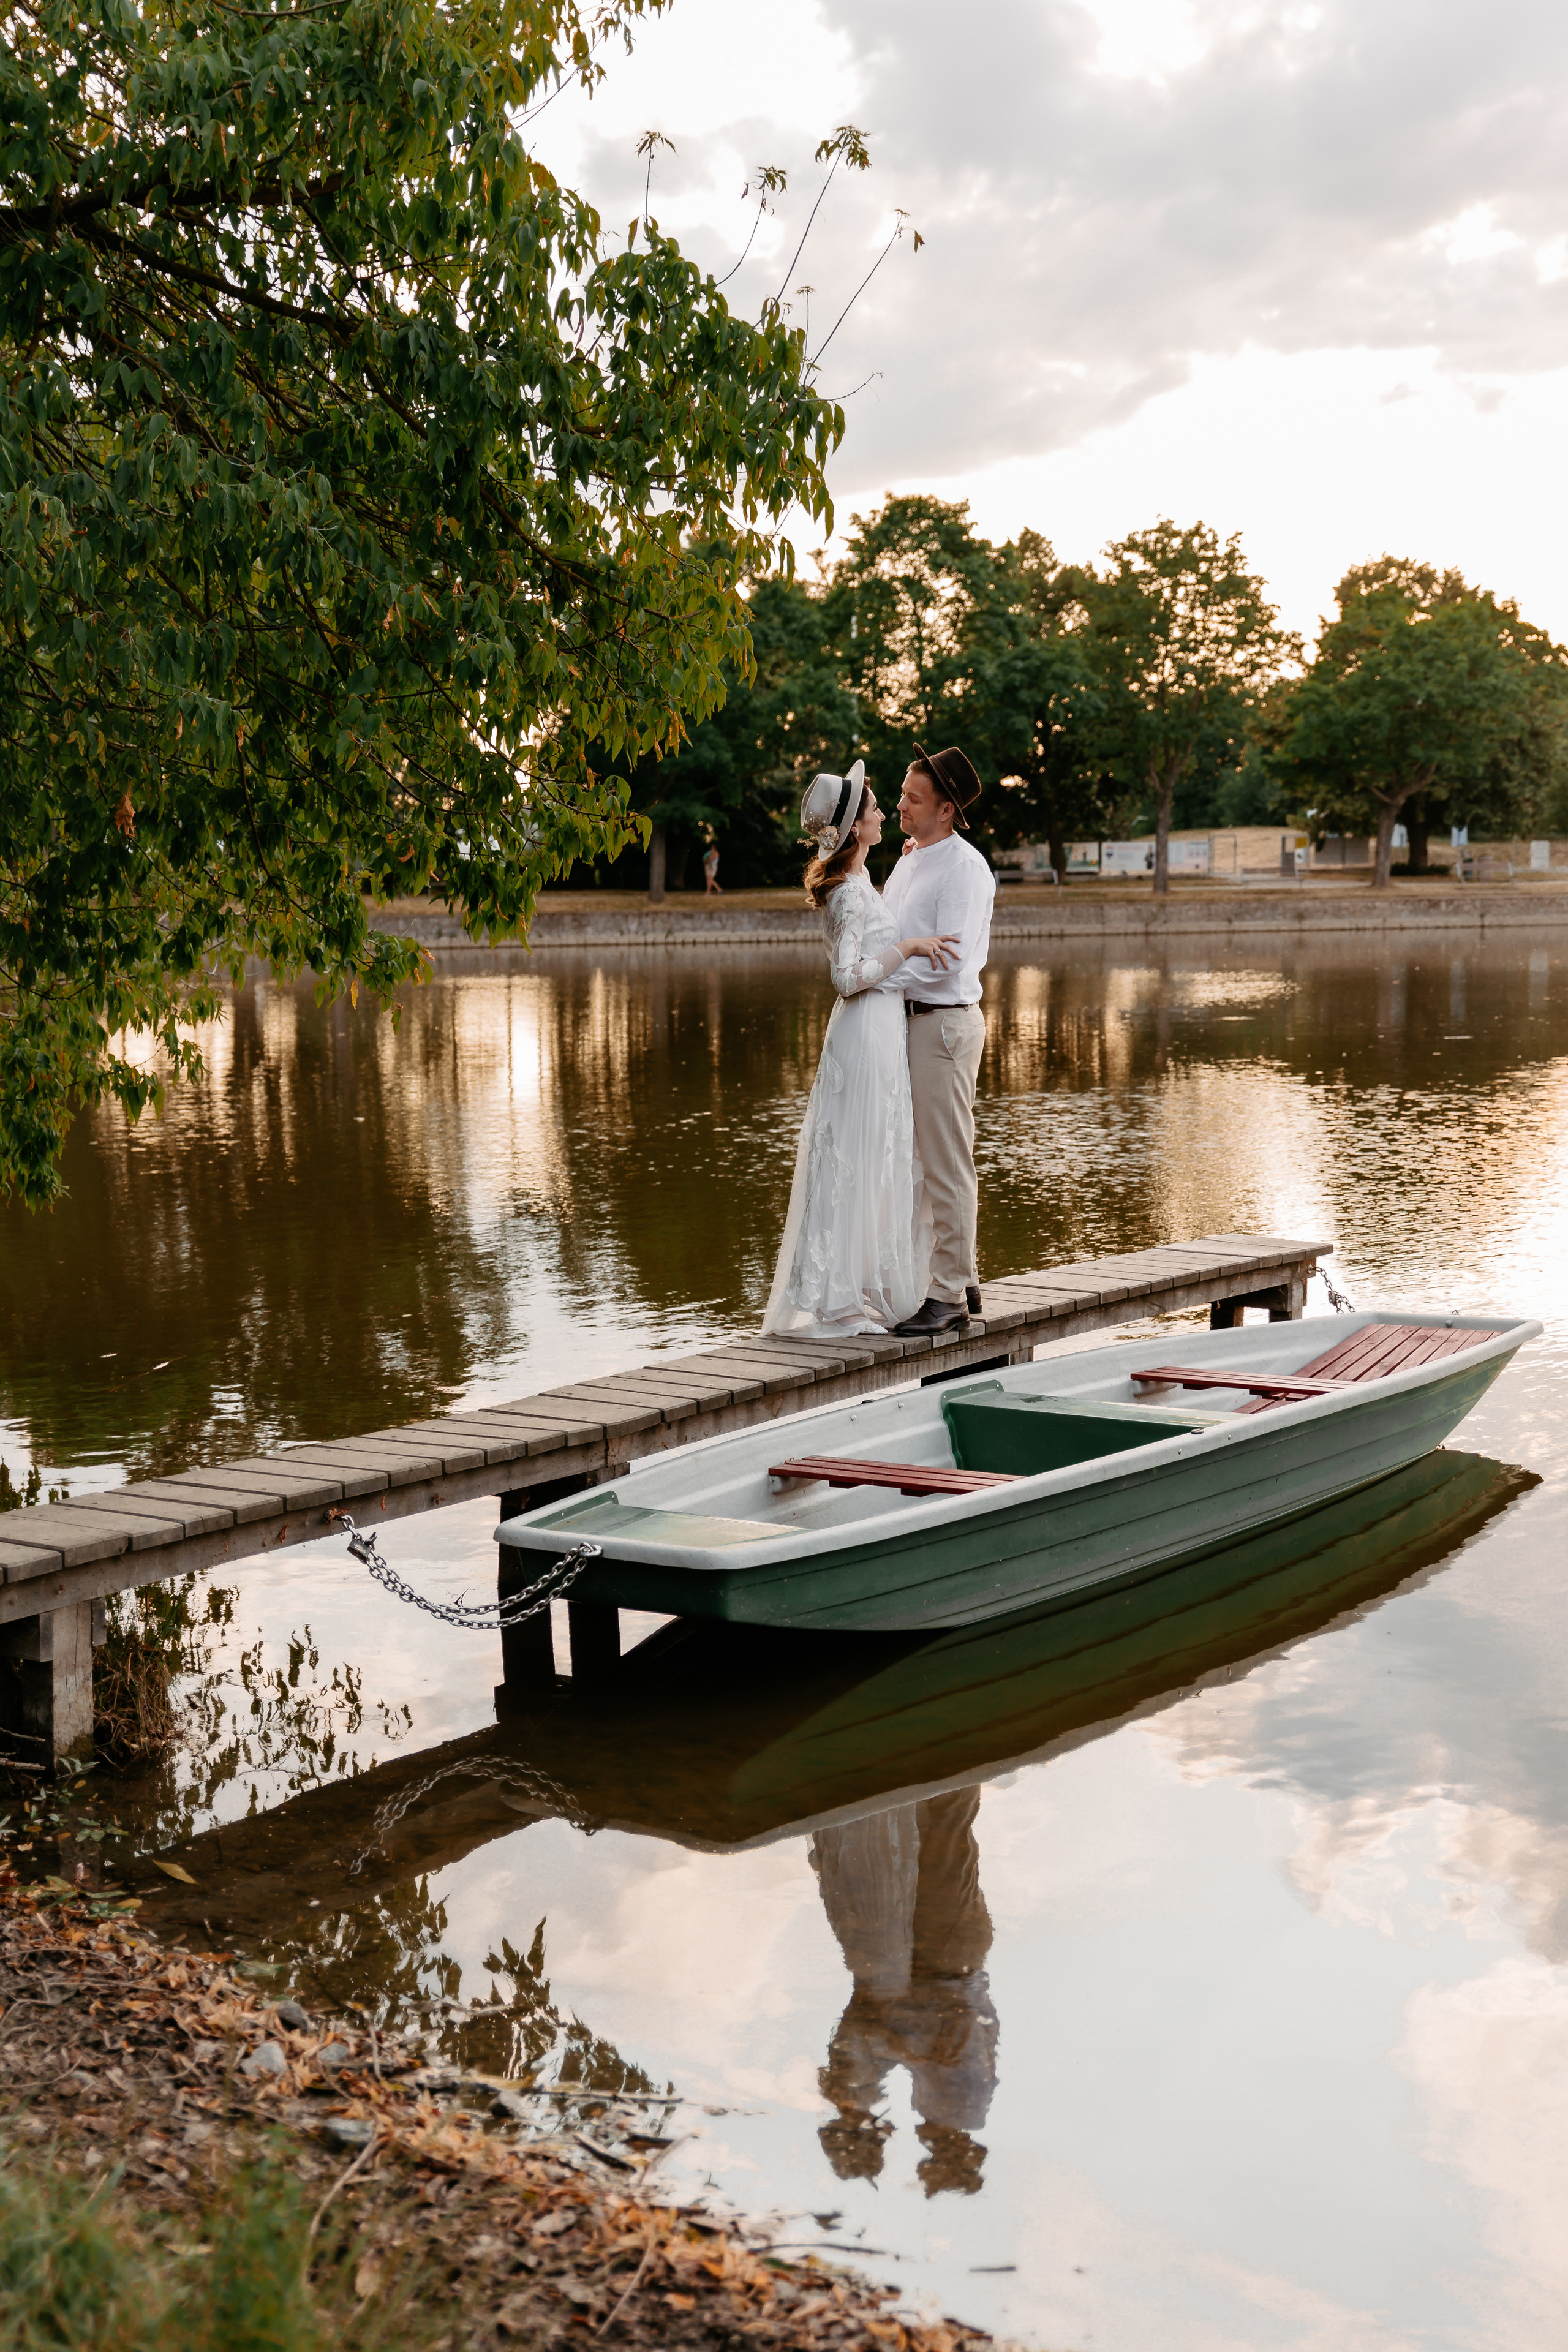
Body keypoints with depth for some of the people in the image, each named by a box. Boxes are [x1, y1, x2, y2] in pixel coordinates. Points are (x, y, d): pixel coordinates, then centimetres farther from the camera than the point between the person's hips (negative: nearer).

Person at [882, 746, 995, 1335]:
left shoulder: (963, 867, -13)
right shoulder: (909, 860, 15)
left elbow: (948, 956, -21)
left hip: (944, 1022, -9)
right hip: (909, 1018, 9)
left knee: (947, 1166, -4)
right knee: (930, 1160, 15)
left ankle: (949, 1297, 2)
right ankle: (961, 1279, 25)